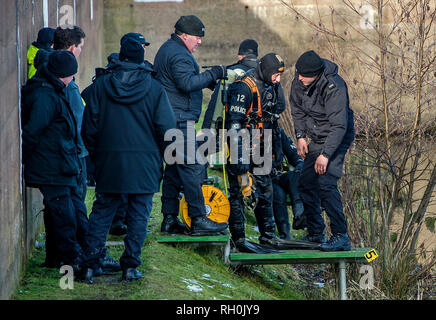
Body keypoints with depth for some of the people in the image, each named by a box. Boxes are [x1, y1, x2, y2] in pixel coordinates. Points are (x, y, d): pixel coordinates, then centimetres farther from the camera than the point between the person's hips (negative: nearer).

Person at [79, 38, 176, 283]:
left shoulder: (101, 86, 2)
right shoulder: (154, 89, -3)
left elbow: (89, 127, 3)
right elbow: (167, 128, -5)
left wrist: (94, 153, 15)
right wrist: (161, 155, 10)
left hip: (108, 162, 1)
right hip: (144, 165, -1)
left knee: (102, 212, 9)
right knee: (139, 215, 7)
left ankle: (90, 265, 2)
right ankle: (131, 266, 5)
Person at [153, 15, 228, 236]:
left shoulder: (168, 49, 20)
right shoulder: (178, 54, -14)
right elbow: (187, 83, -26)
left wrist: (209, 80, 12)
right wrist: (212, 74, -20)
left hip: (169, 119, 11)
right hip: (179, 119, -11)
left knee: (173, 168, 12)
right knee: (191, 168, -11)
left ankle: (169, 219, 14)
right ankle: (198, 220, -12)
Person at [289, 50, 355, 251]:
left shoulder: (334, 87, -30)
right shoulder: (299, 81, -8)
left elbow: (339, 125, -29)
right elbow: (297, 108, 10)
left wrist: (325, 155, -30)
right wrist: (300, 136, 1)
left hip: (337, 139, -8)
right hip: (317, 140, 8)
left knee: (326, 184, -21)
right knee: (306, 183, 8)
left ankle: (340, 236, -17)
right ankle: (315, 234, 21)